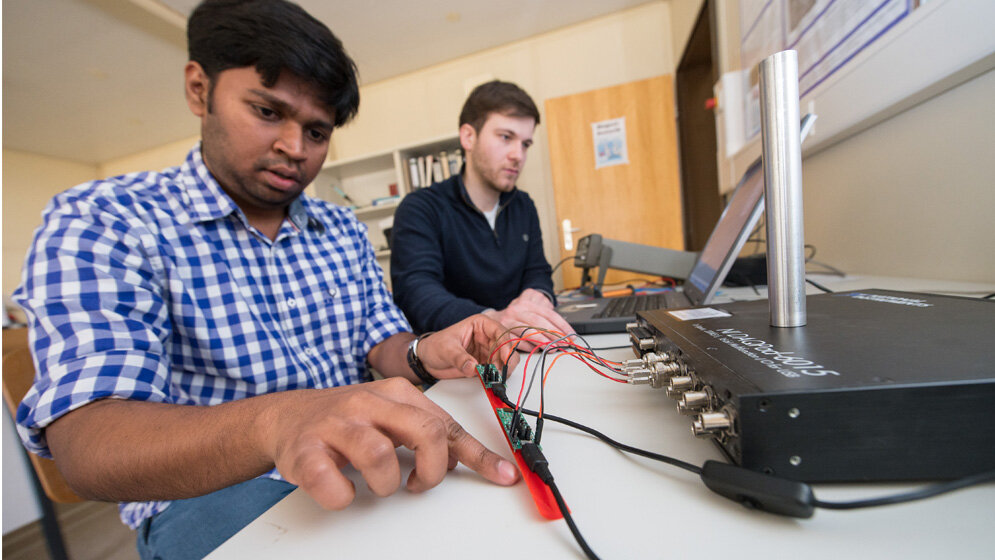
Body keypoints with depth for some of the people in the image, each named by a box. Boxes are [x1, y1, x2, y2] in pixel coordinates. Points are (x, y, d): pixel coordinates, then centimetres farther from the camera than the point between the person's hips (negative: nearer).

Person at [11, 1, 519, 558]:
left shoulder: (345, 230, 6)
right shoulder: (101, 222, -10)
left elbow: (381, 339, 7)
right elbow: (89, 444, -21)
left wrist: (421, 356, -18)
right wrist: (273, 422, -43)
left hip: (354, 466, 5)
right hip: (208, 495, -4)